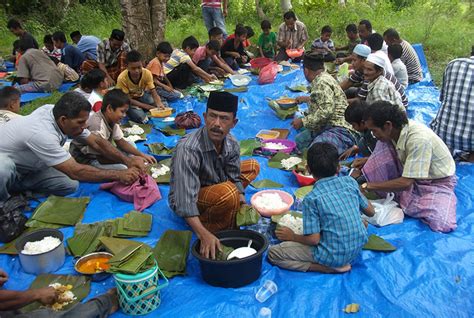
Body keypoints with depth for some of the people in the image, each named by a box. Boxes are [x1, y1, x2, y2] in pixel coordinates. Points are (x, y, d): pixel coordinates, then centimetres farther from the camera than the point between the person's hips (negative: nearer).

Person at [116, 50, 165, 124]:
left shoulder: (147, 73, -23)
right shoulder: (122, 78, -30)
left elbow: (153, 91, -22)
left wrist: (159, 103, -45)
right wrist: (146, 106, -30)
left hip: (142, 95, 4)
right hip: (130, 100, -4)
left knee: (162, 107, -17)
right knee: (141, 117, -29)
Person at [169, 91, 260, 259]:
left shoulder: (232, 144, -13)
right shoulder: (188, 149, -35)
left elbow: (235, 179, -6)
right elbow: (185, 200, -39)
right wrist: (204, 234, -49)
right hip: (188, 198, -8)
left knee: (253, 166, 7)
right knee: (227, 192, -35)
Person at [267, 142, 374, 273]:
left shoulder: (312, 198, -17)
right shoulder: (350, 182, -3)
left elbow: (314, 239, -18)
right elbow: (370, 212, 9)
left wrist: (292, 236, 1)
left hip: (334, 256, -6)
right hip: (358, 247, 6)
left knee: (273, 253, -1)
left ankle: (331, 267, -5)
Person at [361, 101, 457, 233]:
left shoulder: (419, 139, -35)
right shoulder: (394, 129, -14)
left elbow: (406, 183, -32)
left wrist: (368, 186, -27)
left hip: (437, 181, -5)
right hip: (407, 174, 5)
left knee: (442, 224, -29)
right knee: (383, 145, -18)